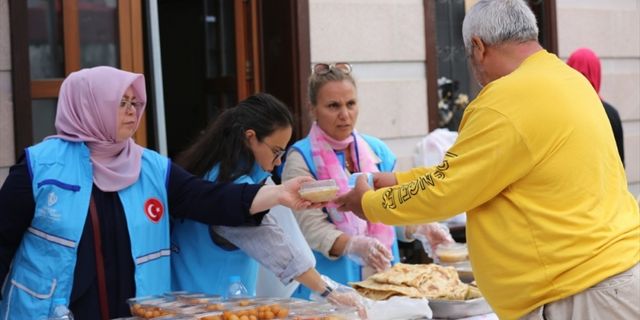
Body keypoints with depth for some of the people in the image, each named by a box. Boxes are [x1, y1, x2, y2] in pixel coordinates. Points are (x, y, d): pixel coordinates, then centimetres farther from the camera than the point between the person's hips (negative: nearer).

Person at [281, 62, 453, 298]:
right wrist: (355, 245, -29)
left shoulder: (377, 150, 9)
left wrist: (422, 228, -7)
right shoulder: (301, 159, -6)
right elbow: (311, 226, -14)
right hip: (333, 280, -4)